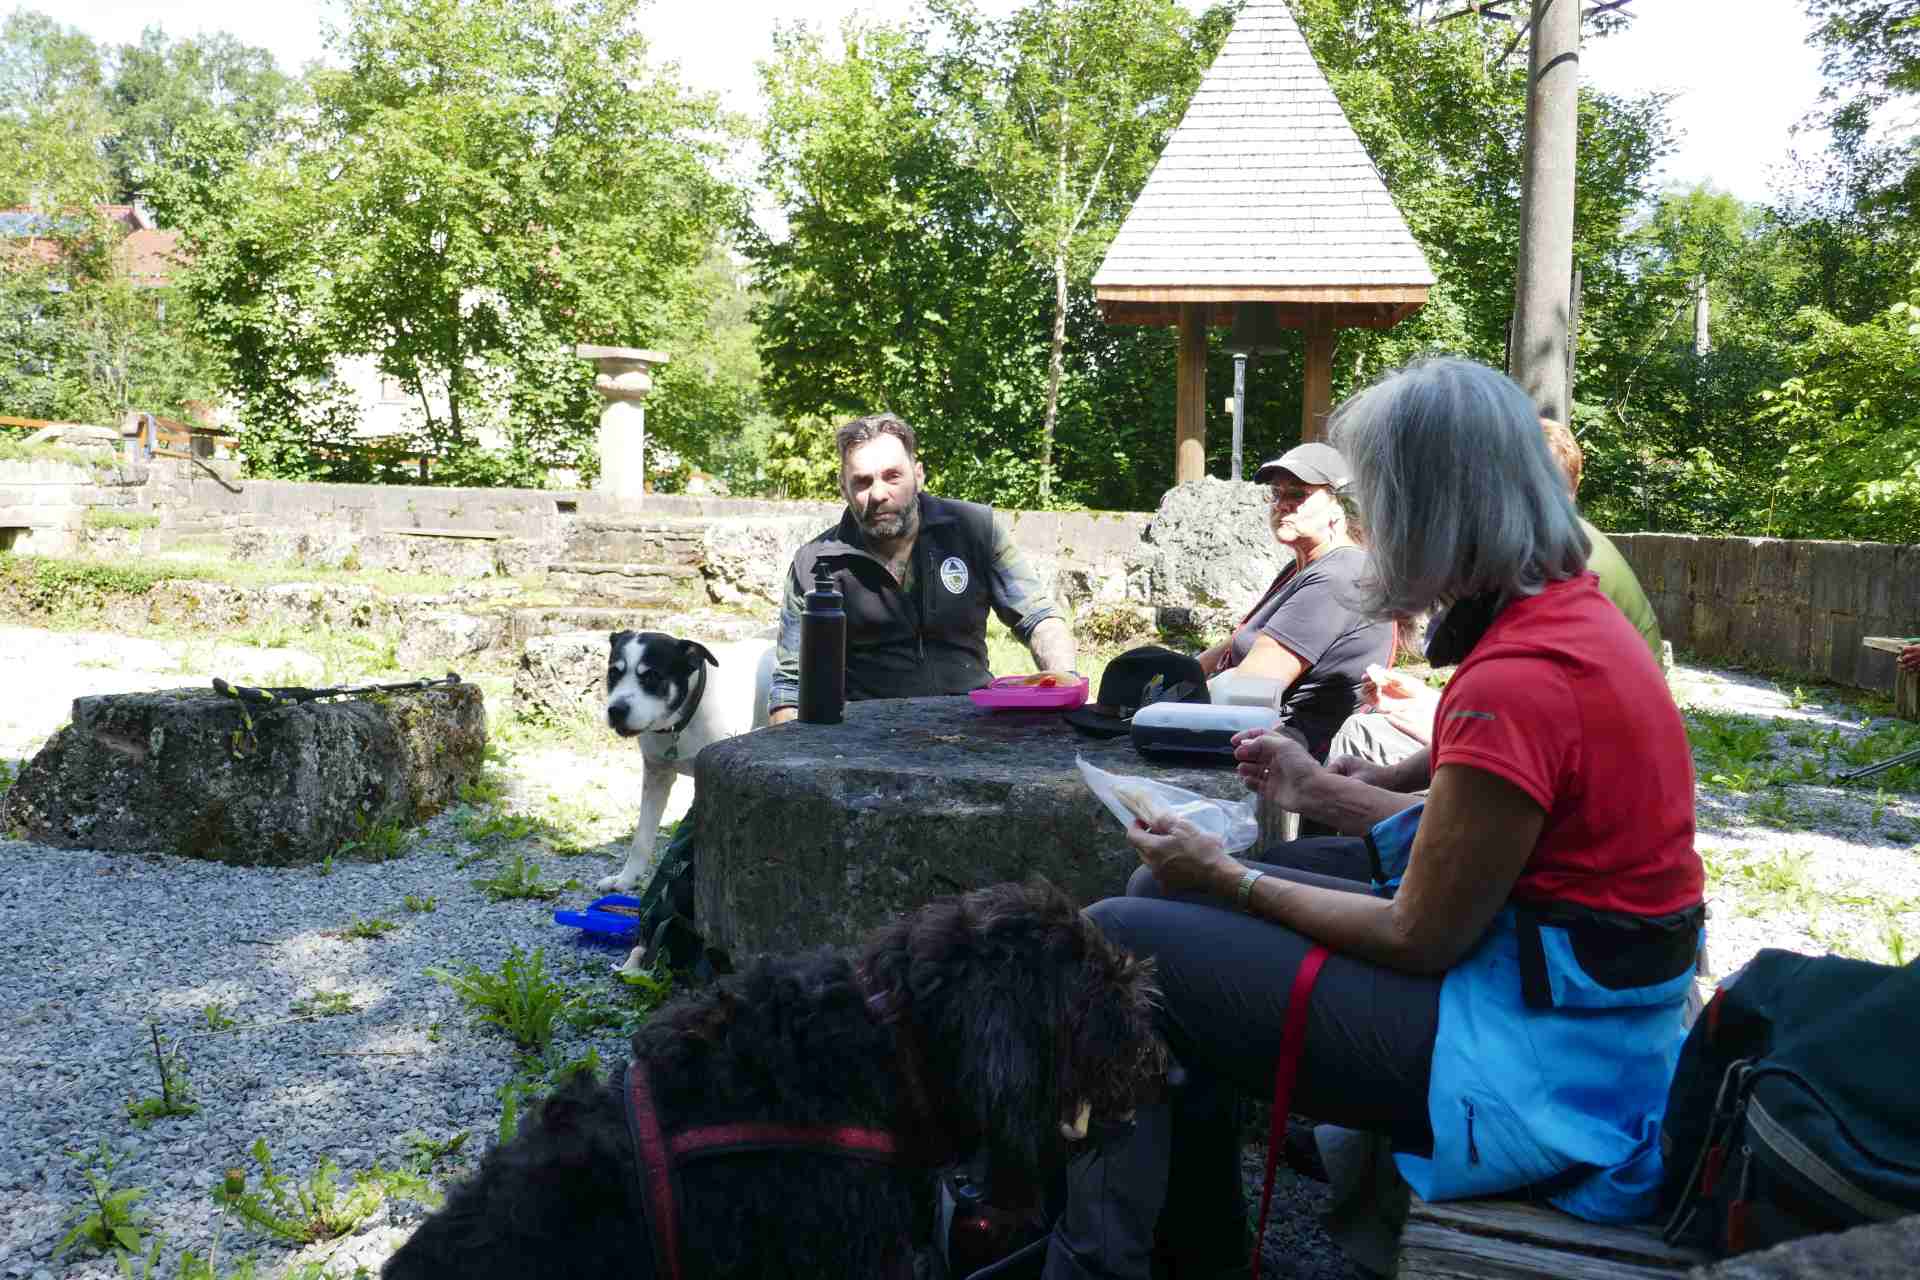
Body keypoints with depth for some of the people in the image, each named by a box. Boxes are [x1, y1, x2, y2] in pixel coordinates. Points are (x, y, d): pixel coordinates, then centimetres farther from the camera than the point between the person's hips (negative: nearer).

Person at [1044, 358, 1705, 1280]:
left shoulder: (1514, 683, -25)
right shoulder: (1574, 613, 5)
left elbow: (1418, 939, -17)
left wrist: (1226, 877, -6)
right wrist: (1320, 786, 18)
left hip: (1529, 1056, -10)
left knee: (1117, 946, -7)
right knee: (1163, 899, 13)